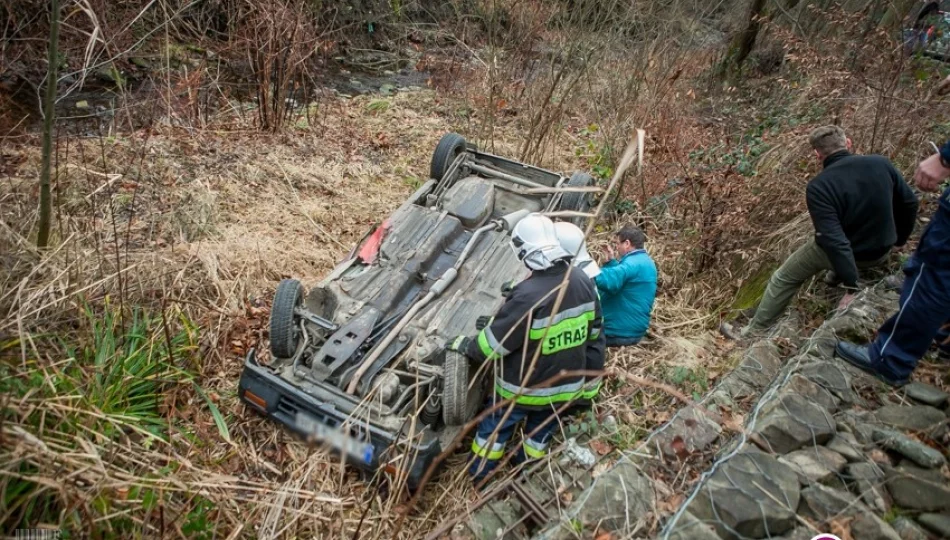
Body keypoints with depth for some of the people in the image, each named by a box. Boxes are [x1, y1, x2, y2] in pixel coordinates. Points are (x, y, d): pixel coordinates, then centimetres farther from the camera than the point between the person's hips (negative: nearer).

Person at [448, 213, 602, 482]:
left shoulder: (528, 295, -33)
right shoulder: (583, 282, -11)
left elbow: (491, 345, -23)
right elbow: (592, 330, 5)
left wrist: (463, 344, -4)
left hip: (524, 388, -5)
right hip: (566, 385, 6)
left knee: (494, 429, 20)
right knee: (540, 431, 28)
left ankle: (476, 479, 40)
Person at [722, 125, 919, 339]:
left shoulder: (819, 187, -25)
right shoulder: (881, 164, -10)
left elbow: (834, 239, -29)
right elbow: (909, 203, 2)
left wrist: (851, 286, -24)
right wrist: (898, 240, 18)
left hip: (848, 253, -5)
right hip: (883, 250, 5)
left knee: (783, 277, 13)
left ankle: (754, 332, 21)